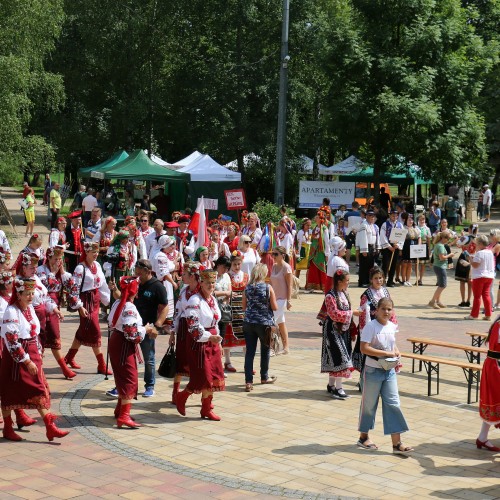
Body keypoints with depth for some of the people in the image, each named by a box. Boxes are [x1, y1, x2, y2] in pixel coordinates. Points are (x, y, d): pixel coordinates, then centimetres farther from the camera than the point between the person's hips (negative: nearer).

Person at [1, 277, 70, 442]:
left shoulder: (30, 308, 7)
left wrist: (38, 354, 16)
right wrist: (26, 361, -21)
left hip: (32, 356, 8)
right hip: (16, 357, -8)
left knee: (40, 391, 5)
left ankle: (50, 427, 5)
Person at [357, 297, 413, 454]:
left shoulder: (392, 327, 6)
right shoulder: (371, 327, -14)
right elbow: (364, 348, -22)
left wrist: (396, 352, -1)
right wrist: (386, 353, -23)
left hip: (389, 371, 6)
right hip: (373, 370, -6)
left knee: (393, 403, 1)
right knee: (369, 404, 8)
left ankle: (397, 444, 2)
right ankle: (363, 437, 27)